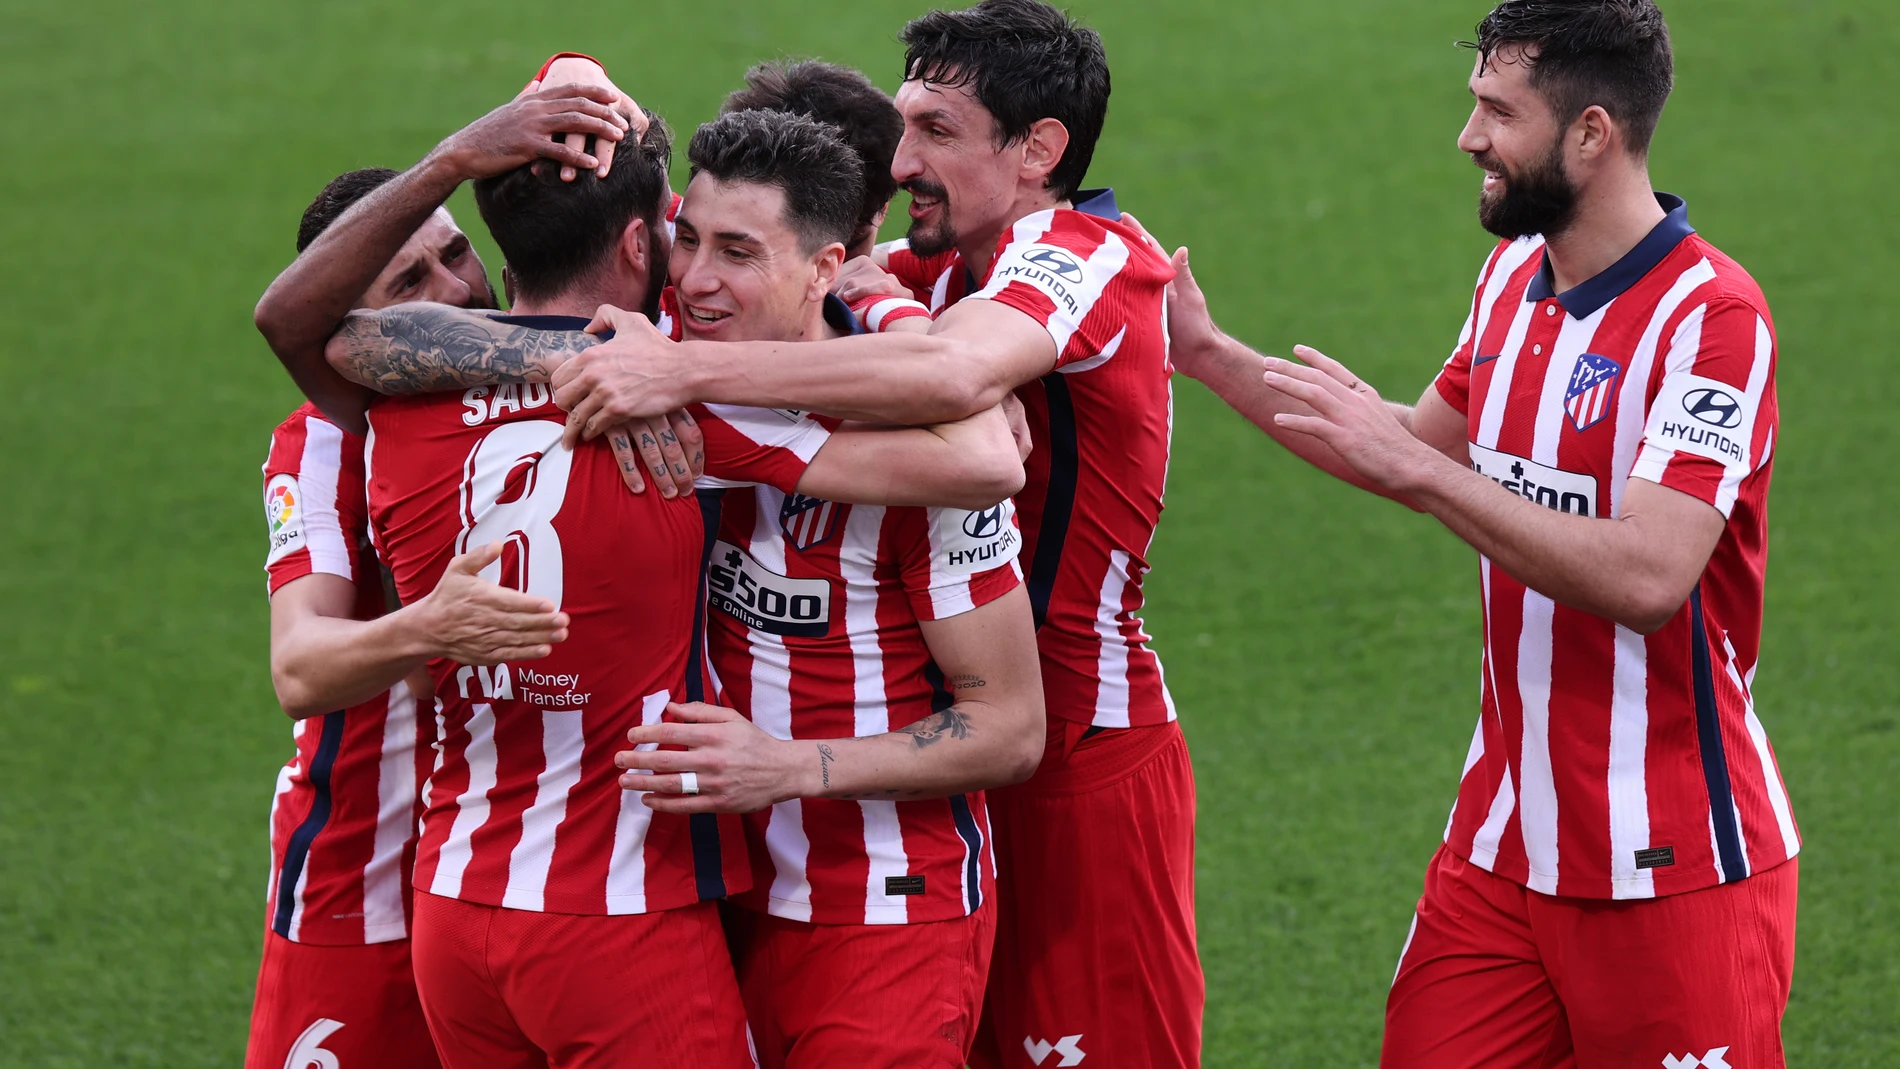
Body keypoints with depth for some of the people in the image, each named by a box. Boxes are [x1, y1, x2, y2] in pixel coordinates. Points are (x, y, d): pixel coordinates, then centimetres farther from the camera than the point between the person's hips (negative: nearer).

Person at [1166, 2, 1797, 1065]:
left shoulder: (1714, 317, -17)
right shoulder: (1514, 274, 9)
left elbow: (1649, 578, -28)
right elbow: (1429, 449, 26)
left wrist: (1417, 468, -26)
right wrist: (1212, 356, 21)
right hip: (1505, 840, 7)